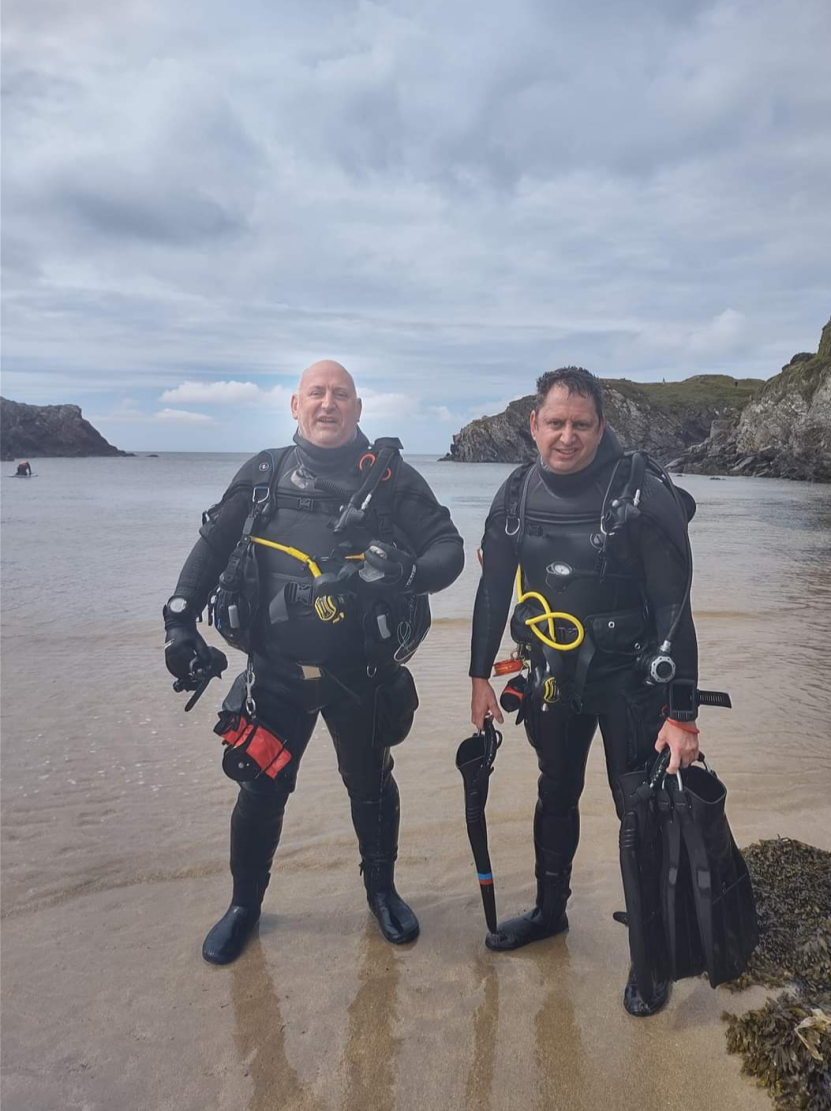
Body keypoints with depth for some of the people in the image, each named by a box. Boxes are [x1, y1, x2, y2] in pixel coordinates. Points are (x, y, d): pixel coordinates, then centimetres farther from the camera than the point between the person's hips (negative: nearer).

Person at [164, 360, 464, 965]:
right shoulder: (264, 474, 4)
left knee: (372, 784, 16)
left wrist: (405, 574, -26)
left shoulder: (391, 476, -2)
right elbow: (211, 547, 9)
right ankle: (245, 903, 35)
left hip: (363, 671, 0)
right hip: (277, 668, 1)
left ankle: (382, 890, 41)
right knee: (261, 787, 10)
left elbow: (449, 548, -5)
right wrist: (181, 619, 0)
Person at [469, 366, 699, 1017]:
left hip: (629, 677, -4)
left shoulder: (644, 497, -19)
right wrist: (481, 677, 8)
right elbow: (494, 590, 6)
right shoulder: (517, 496, -4)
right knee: (556, 794, 19)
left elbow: (674, 607, -18)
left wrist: (683, 714, -19)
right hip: (552, 676, 5)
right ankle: (550, 910, 41)